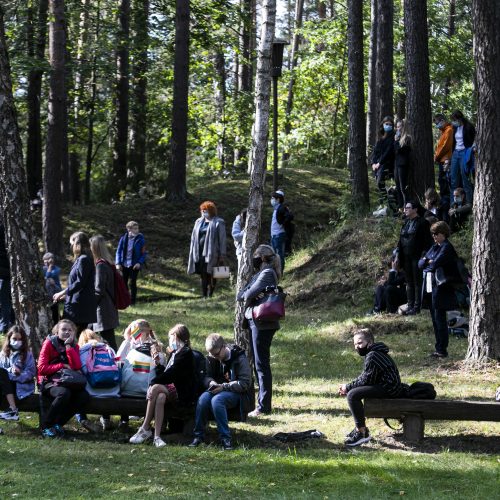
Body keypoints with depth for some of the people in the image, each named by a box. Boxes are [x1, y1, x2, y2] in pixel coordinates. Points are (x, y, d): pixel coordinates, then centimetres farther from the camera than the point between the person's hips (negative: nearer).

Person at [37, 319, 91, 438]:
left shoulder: (74, 346, 8)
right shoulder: (49, 343, -4)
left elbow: (77, 366, -11)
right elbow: (42, 368, -12)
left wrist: (68, 346, -13)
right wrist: (62, 366, -13)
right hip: (49, 381, -5)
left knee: (84, 396, -23)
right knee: (64, 393, -37)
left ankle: (58, 424, -11)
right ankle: (46, 426, -22)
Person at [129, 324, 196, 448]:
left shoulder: (185, 353, -6)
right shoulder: (174, 353, 23)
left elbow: (171, 374, -15)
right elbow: (165, 374, 22)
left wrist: (153, 382, -15)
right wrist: (158, 364, 11)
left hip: (182, 394, -7)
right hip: (169, 389, 7)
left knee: (156, 388, -29)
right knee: (160, 397, -28)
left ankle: (145, 429, -27)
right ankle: (157, 436, -39)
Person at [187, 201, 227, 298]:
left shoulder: (218, 223, -1)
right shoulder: (199, 222, 16)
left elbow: (222, 240, -4)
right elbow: (194, 238, 18)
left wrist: (222, 256, -8)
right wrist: (193, 253, 13)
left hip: (211, 253, -5)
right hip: (200, 253, 5)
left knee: (210, 275, -4)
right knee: (203, 275, 5)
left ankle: (210, 295, 0)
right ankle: (204, 296, 9)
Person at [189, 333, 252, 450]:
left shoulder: (239, 358, -11)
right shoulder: (211, 359, 6)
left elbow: (245, 383, -15)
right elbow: (206, 376, 13)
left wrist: (224, 386, -23)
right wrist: (211, 382, -13)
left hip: (236, 393, -5)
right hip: (217, 390, 5)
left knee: (216, 400, -36)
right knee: (203, 398, -29)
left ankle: (225, 437, -32)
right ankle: (198, 435, -22)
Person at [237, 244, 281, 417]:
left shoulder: (267, 273, -12)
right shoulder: (258, 274, 18)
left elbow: (249, 294, -20)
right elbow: (240, 295, 14)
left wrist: (246, 295, 2)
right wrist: (248, 294, -6)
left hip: (262, 323, -10)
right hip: (256, 323, 10)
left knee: (261, 364, -7)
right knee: (259, 364, 14)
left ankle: (264, 406, -4)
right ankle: (264, 402, 21)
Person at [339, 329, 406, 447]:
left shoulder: (372, 356, -17)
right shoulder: (372, 353, 18)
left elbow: (366, 380, -17)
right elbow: (364, 377, 19)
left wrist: (347, 387, -5)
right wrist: (348, 387, 6)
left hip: (389, 390, -12)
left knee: (352, 395, -23)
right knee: (352, 391, 22)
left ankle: (361, 433, -23)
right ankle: (360, 427, 21)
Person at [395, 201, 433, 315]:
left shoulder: (422, 222, -6)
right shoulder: (406, 222, 14)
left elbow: (427, 241, -9)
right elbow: (401, 240, 17)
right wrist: (398, 256, 12)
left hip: (417, 257, -7)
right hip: (406, 257, 7)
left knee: (417, 281, -4)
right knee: (409, 282, 9)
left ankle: (417, 306, -2)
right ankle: (410, 305, 13)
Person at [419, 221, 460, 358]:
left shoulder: (447, 247, -9)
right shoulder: (434, 247, 17)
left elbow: (435, 264, -20)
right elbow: (420, 263, 11)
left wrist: (427, 262, 0)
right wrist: (429, 262, -9)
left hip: (441, 287, -8)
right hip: (430, 287, 8)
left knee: (440, 319, -6)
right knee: (435, 319, 11)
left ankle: (442, 349, -2)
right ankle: (439, 348, 16)